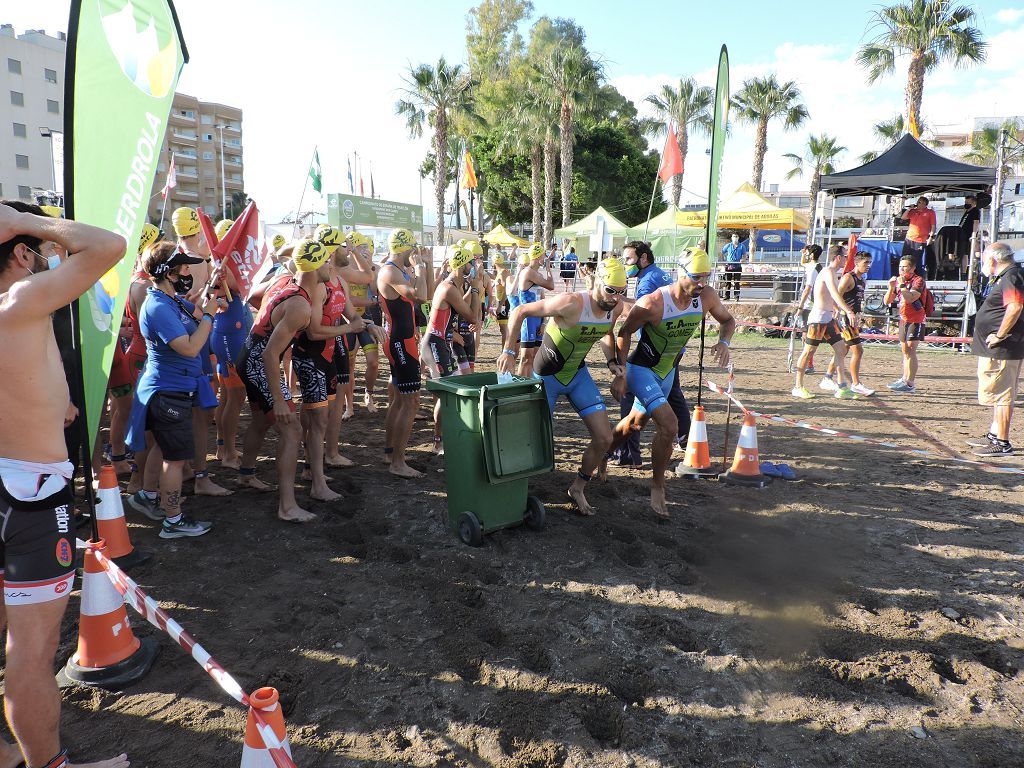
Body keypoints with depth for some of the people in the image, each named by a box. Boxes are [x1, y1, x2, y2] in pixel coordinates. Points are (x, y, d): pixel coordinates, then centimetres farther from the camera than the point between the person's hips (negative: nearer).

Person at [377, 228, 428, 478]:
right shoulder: (390, 272, -18)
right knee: (411, 401, -11)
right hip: (400, 342, -11)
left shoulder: (399, 271, 15)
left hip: (399, 340, 11)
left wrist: (419, 269, 14)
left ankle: (389, 451, 30)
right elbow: (419, 296, -30)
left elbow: (423, 296, 20)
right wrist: (419, 270, -15)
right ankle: (397, 463, -7)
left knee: (398, 399, 18)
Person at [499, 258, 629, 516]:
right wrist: (509, 352, -28)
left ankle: (578, 487, 24)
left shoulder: (616, 307, -11)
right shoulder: (571, 303, -32)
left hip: (578, 373, 6)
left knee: (604, 439, 2)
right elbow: (520, 312, -25)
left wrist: (612, 362, -3)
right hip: (548, 376, -6)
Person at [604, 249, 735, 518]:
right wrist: (620, 376, -16)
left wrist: (724, 342, -16)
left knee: (636, 422, 24)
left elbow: (728, 320, 6)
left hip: (667, 373, 7)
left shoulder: (706, 296, -14)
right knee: (669, 426, -22)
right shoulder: (653, 304, -29)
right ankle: (657, 486, -1)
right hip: (642, 371, -7)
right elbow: (623, 334, -16)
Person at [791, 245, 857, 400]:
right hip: (818, 317, -10)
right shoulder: (828, 272, -13)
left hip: (829, 318, 10)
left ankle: (842, 387, 9)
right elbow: (835, 294, -27)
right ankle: (798, 387, 5)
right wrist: (849, 312, -36)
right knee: (808, 351, -3)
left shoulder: (832, 273, 18)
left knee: (841, 349, 6)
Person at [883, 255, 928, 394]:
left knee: (911, 351, -15)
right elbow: (887, 301, 6)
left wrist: (902, 285, -22)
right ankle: (904, 379, 26)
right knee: (905, 351, 15)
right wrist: (891, 287, -7)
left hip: (916, 321, -8)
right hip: (904, 320, 8)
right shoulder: (899, 280, 11)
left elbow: (910, 298, -27)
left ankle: (910, 384, -18)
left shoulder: (918, 280, -11)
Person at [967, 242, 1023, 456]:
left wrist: (999, 336, -25)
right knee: (999, 395, 18)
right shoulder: (1005, 276, 16)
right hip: (998, 349, 11)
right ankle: (994, 435, 29)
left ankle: (1002, 443, -3)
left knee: (1001, 395, -7)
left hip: (1003, 349, -11)